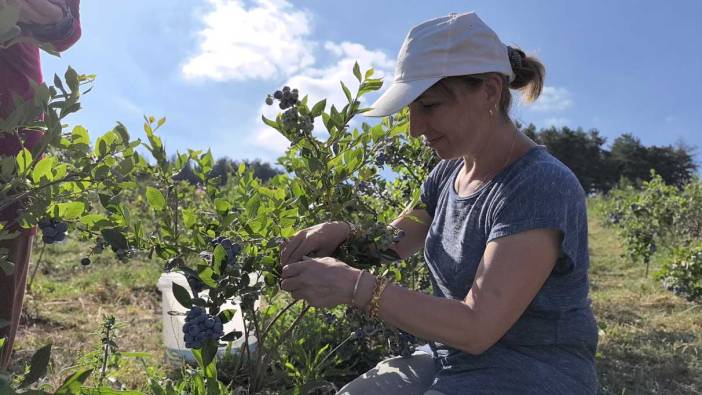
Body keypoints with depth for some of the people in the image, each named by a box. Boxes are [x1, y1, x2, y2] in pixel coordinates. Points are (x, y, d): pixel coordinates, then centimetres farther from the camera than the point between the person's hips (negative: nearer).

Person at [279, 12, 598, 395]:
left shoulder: (542, 188, -21)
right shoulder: (450, 171, 2)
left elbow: (478, 328, -26)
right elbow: (390, 243, 12)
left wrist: (355, 286, -30)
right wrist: (343, 232, -9)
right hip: (450, 361, 6)